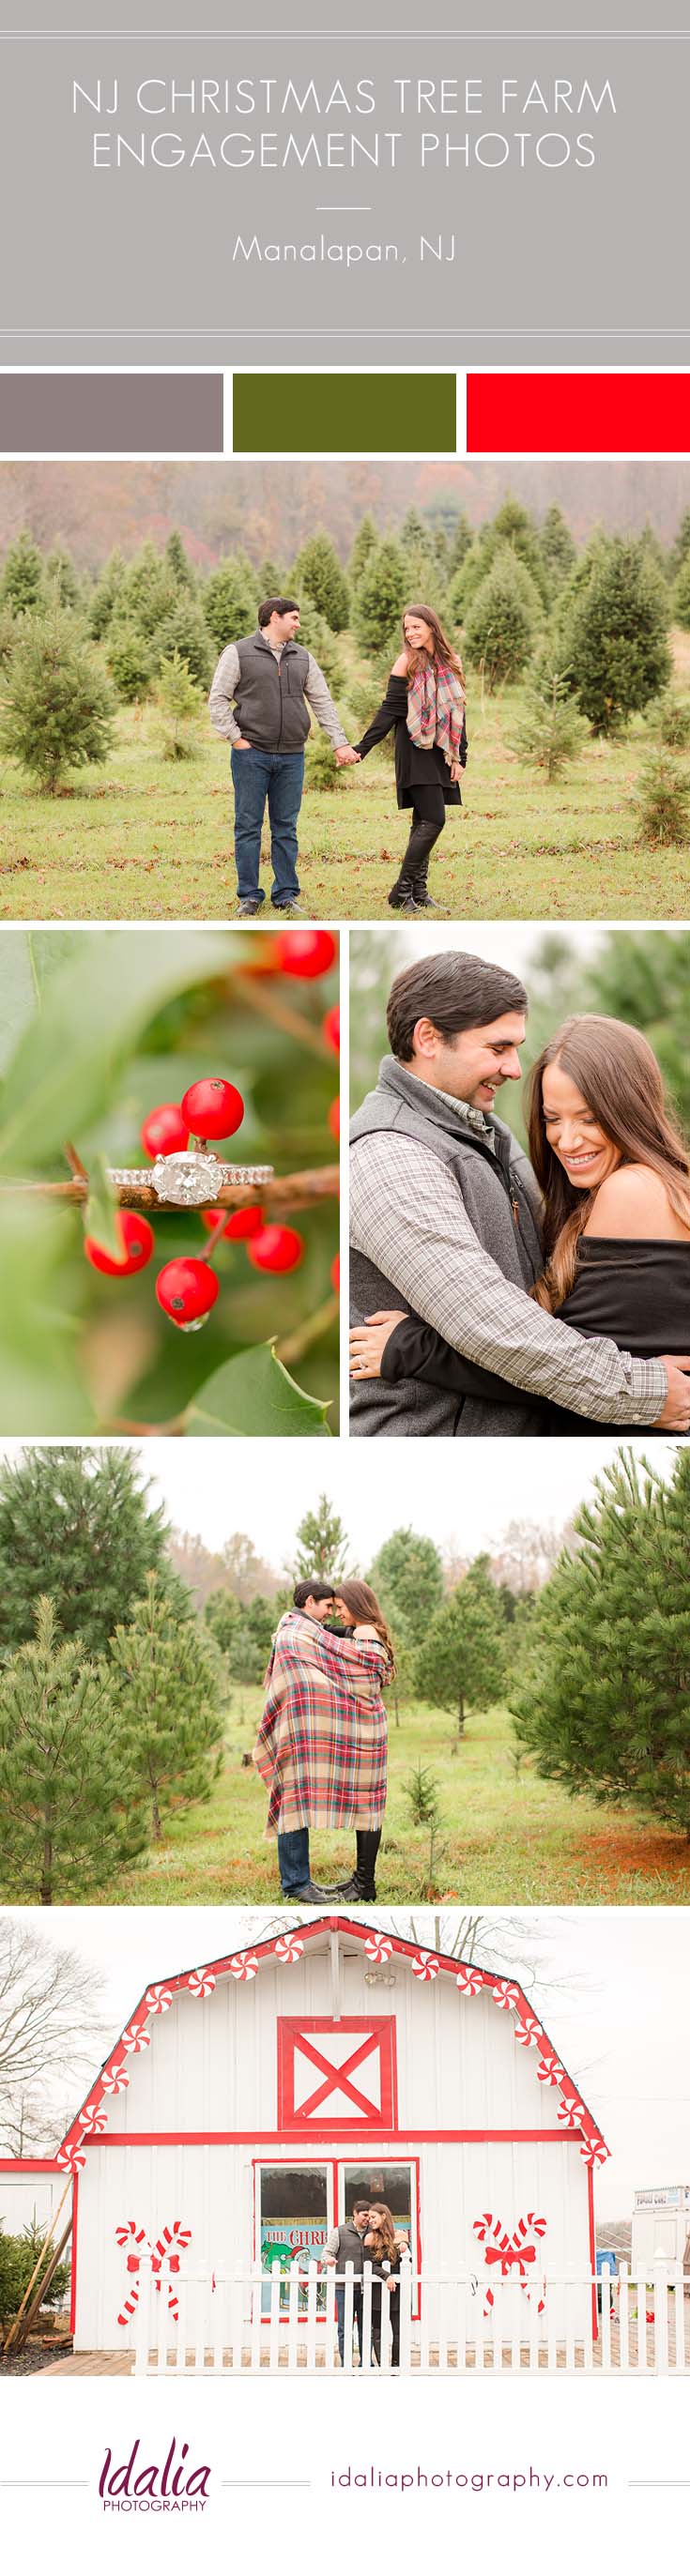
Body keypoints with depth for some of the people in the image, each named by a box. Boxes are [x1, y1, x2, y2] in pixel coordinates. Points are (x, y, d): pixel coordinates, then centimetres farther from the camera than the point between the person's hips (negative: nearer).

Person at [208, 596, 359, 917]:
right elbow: (218, 700, -2)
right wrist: (235, 738, -9)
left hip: (291, 757, 4)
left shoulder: (303, 657, 14)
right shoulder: (238, 653, 0)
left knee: (286, 828, 7)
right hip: (251, 755, -4)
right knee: (248, 827, 0)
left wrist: (340, 743, 6)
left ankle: (286, 895, 13)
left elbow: (322, 702, 14)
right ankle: (249, 896, 7)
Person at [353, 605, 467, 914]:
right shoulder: (408, 662, -4)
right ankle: (401, 894, -9)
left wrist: (460, 758, 9)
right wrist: (361, 749, -10)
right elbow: (389, 710, -4)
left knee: (424, 823, 6)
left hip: (441, 754, 6)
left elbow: (458, 712, 15)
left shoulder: (452, 662, 11)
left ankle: (418, 893, 9)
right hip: (415, 751, -6)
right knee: (432, 820, -14)